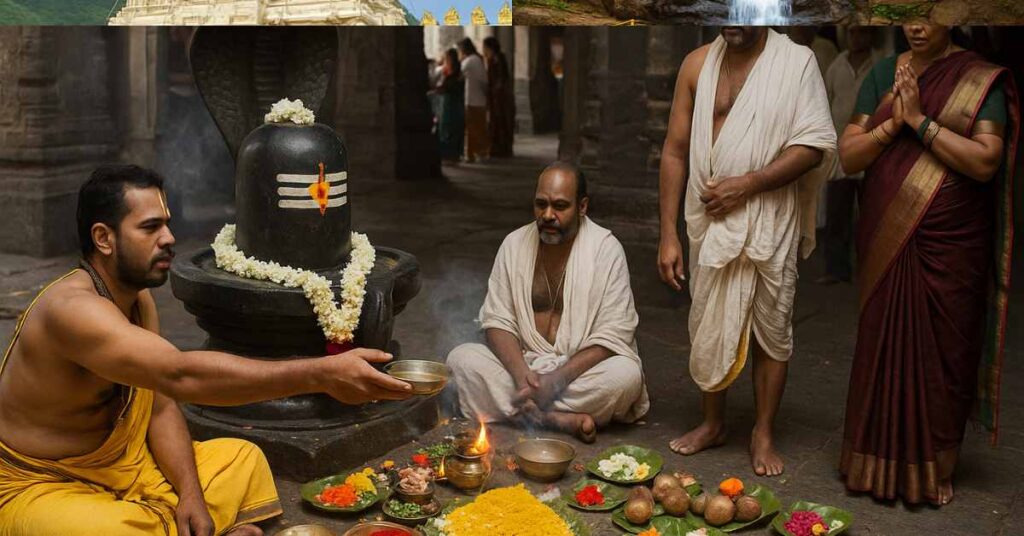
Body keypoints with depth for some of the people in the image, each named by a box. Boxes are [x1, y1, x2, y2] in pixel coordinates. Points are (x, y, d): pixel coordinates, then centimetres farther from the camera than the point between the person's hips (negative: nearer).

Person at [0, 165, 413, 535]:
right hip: (43, 489, -9)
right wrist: (321, 375, -49)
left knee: (241, 460, 10)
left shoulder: (139, 300, 2)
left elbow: (163, 406, 4)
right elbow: (181, 376, -42)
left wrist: (190, 493, -13)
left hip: (123, 468, 9)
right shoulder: (72, 308, -29)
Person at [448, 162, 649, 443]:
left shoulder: (606, 249, -9)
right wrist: (521, 374, -20)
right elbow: (497, 320, -1)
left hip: (579, 369, -3)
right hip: (522, 364, 3)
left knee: (626, 375, -33)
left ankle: (528, 413, -22)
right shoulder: (515, 244, 1)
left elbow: (611, 338, -13)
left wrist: (556, 379, -25)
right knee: (461, 358, -21)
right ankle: (560, 419, -26)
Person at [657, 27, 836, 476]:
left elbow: (816, 144, -10)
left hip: (770, 223, -3)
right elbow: (675, 151, 3)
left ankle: (763, 434, 24)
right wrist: (668, 234, 0)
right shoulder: (698, 64, 2)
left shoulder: (796, 62, -6)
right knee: (707, 326, 13)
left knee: (771, 329, 8)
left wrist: (748, 183, -18)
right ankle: (713, 423, 32)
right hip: (710, 221, 3)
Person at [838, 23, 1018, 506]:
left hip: (949, 248, -3)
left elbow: (986, 162, -15)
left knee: (941, 355, 6)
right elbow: (848, 156, 2)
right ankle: (879, 462, 25)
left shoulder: (981, 81, -3)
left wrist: (919, 120, -17)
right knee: (881, 349, 9)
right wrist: (892, 123, -14)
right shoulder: (883, 74, 7)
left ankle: (933, 470, 23)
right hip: (886, 243, 3)